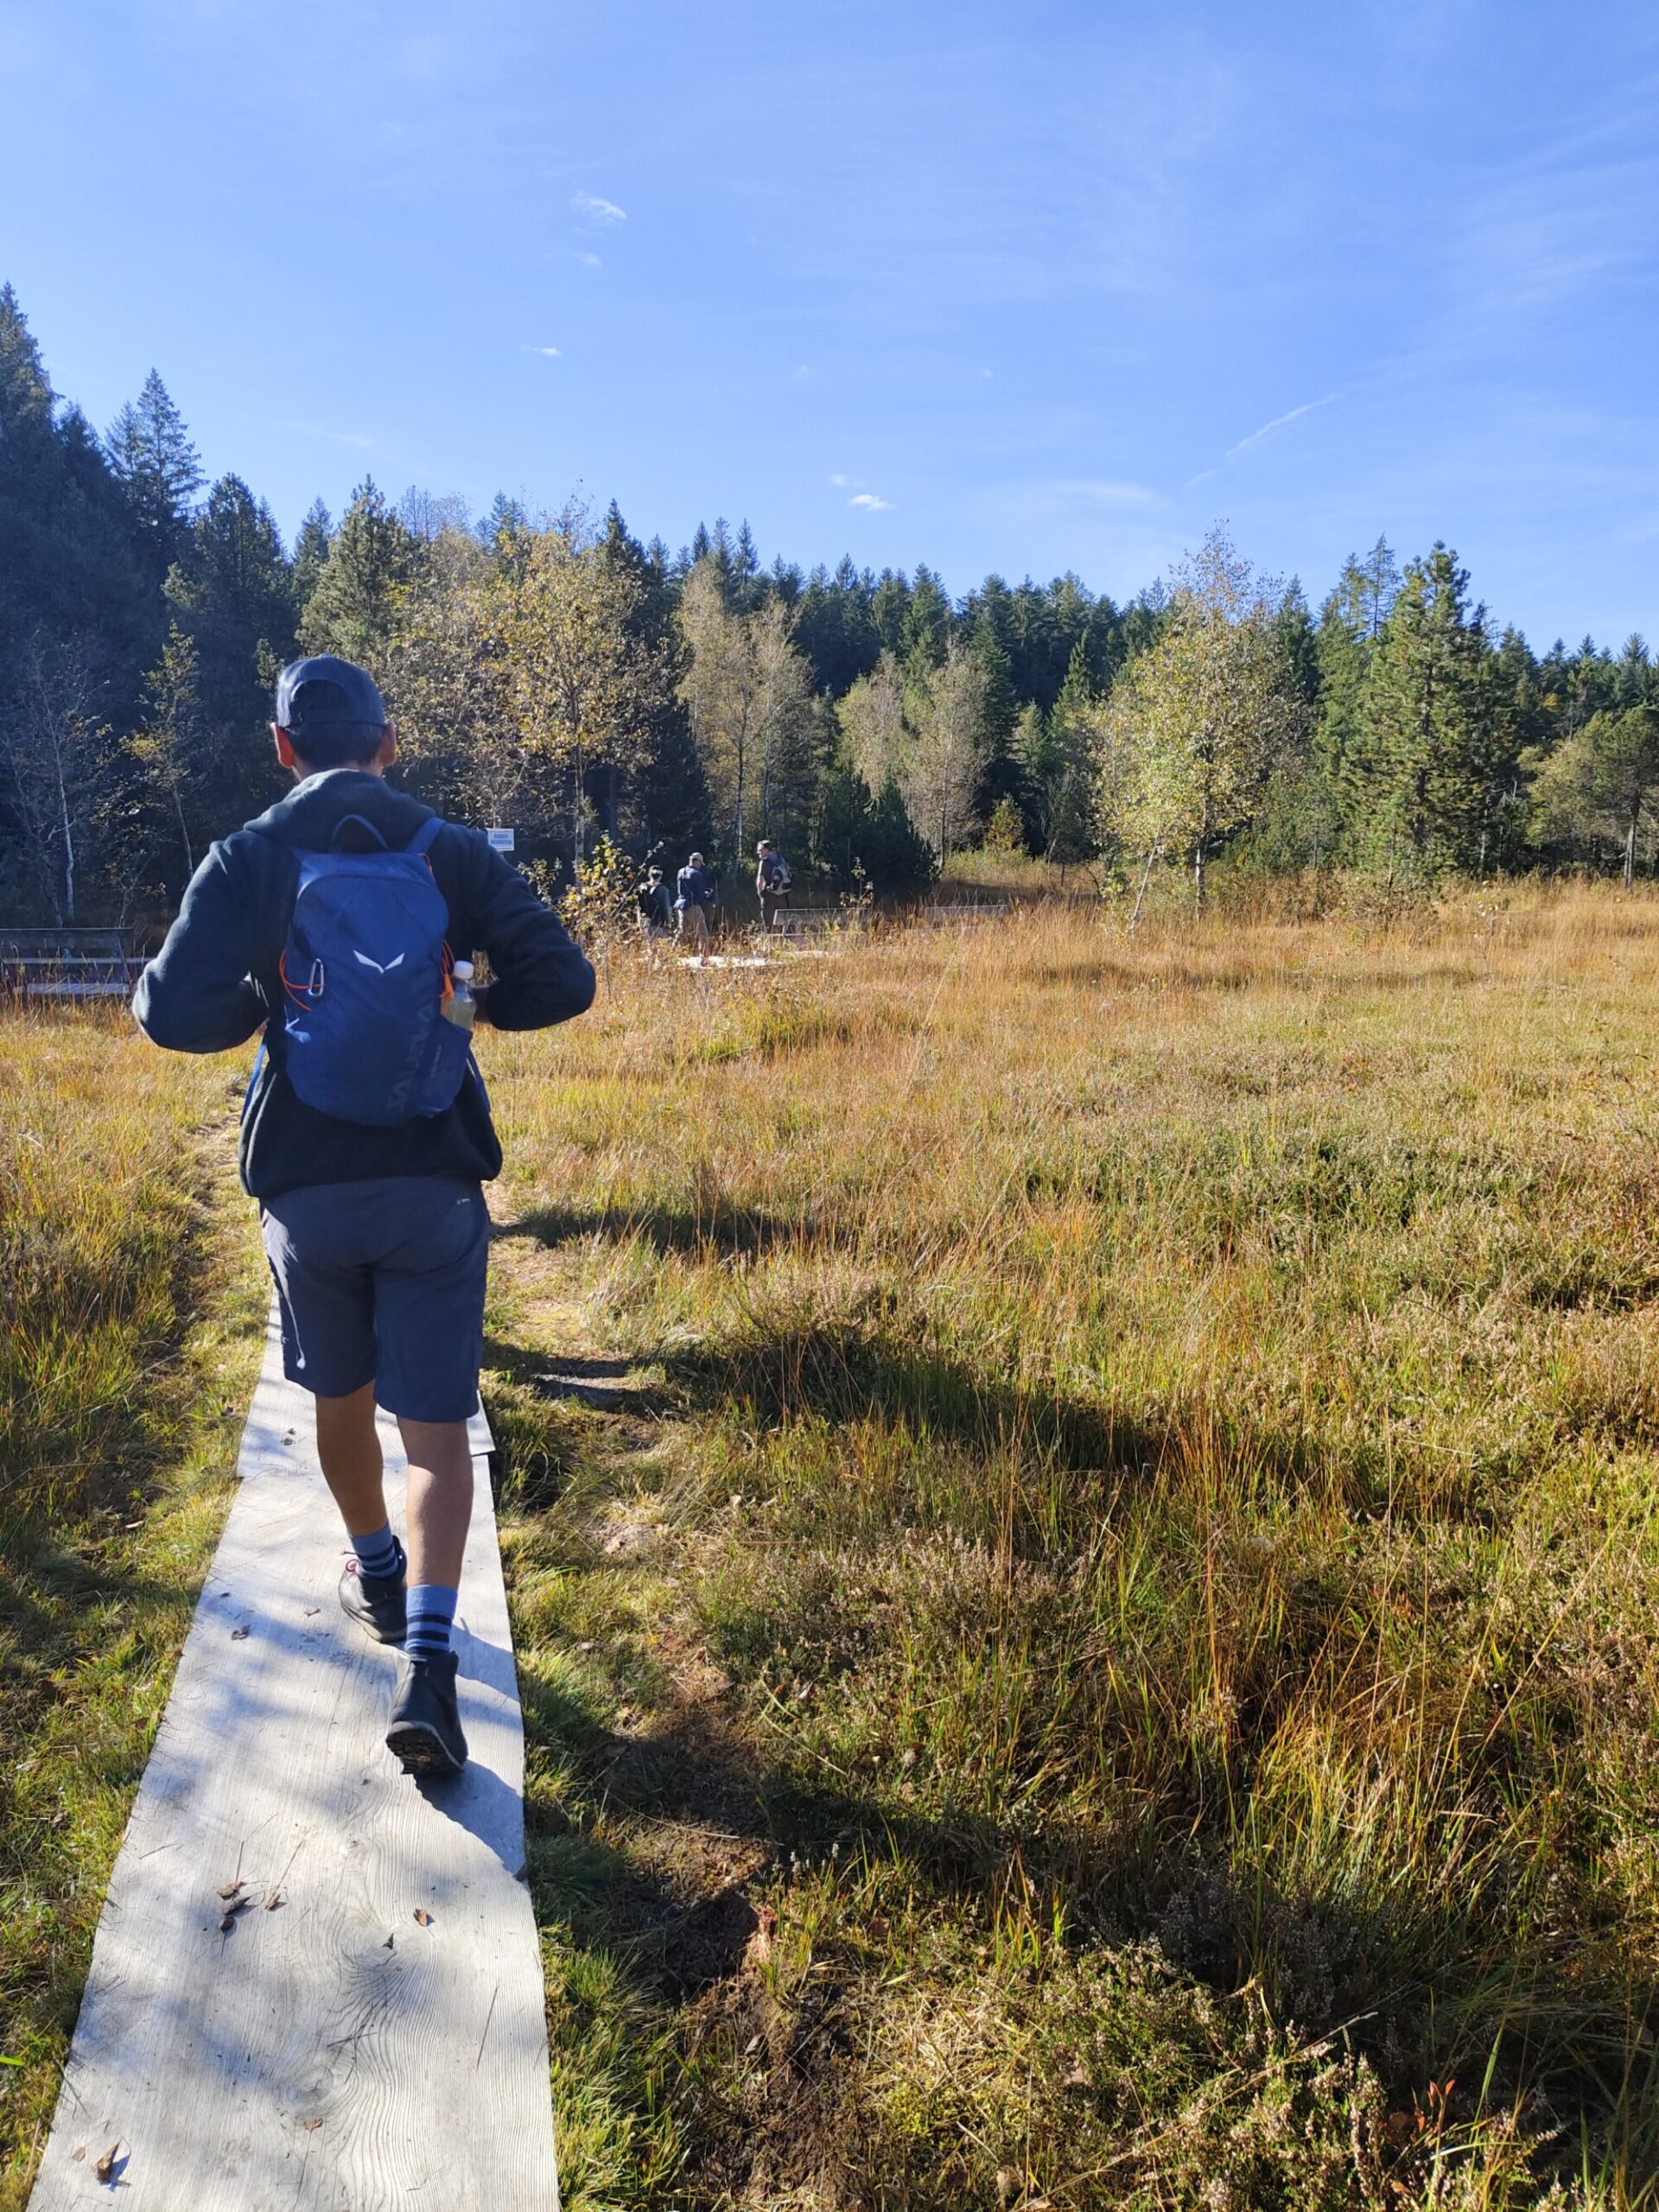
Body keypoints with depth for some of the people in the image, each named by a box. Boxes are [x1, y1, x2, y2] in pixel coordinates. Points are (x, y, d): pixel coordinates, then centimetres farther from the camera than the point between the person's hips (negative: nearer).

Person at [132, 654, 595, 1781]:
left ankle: (379, 1578, 44)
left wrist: (258, 1001, 8)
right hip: (435, 1190, -1)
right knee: (436, 1432, 5)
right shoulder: (455, 853, -2)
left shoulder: (250, 859, -4)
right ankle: (427, 1657, -8)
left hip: (307, 1189, 1)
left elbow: (174, 1011, -13)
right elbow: (563, 983, -6)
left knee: (341, 1399, 24)